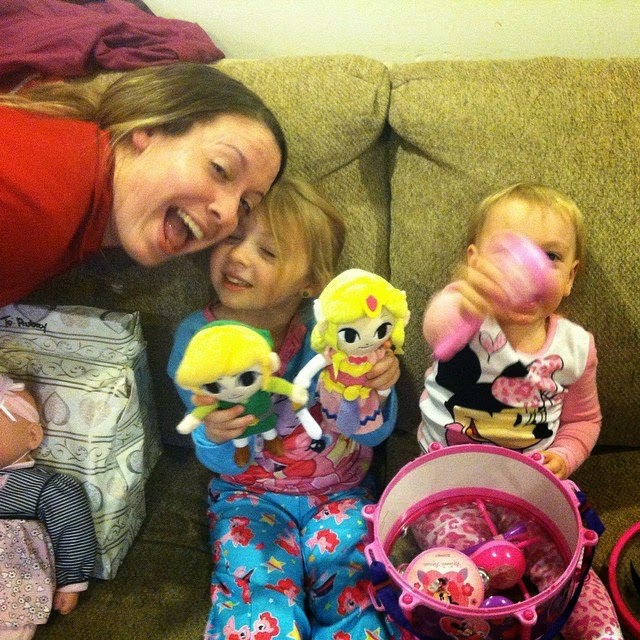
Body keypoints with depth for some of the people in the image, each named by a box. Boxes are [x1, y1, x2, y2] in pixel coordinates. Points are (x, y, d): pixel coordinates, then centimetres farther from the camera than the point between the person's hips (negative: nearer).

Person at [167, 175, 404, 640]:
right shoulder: (197, 336, -12)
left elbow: (373, 433, -9)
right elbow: (226, 462, -11)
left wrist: (376, 390, -31)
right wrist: (213, 437, -34)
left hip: (339, 490, 0)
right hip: (249, 493, 0)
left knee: (346, 573, -22)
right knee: (259, 587, -23)